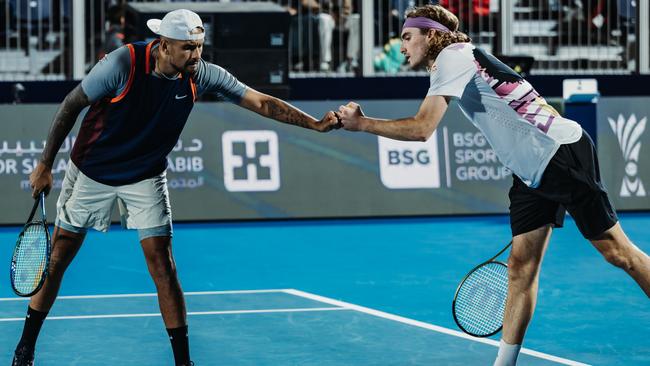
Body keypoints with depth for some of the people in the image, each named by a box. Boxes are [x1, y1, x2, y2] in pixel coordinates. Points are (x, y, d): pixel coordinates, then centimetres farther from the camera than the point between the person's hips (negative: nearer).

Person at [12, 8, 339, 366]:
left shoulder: (202, 75, -17)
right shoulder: (123, 64, -26)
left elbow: (261, 102, -17)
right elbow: (71, 106, -14)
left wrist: (316, 124, -28)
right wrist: (45, 164, -10)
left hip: (145, 178, 2)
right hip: (91, 172, -2)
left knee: (163, 266, -8)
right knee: (57, 258, 7)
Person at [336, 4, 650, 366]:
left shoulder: (453, 55, -11)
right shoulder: (463, 59, 17)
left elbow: (422, 128, -22)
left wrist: (361, 123, -12)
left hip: (563, 155, -10)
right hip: (531, 171, 10)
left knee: (618, 252, -4)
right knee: (521, 268, 4)